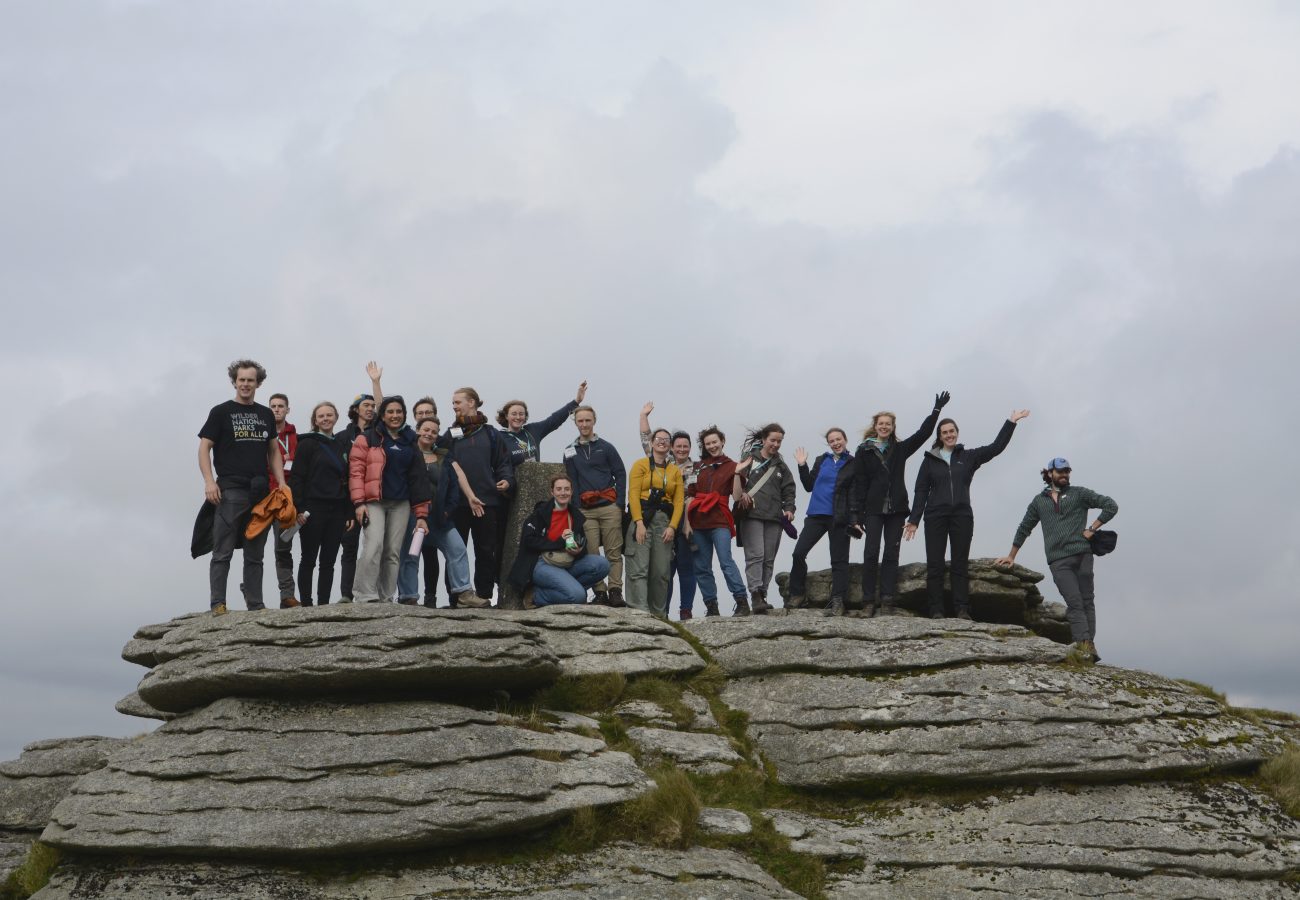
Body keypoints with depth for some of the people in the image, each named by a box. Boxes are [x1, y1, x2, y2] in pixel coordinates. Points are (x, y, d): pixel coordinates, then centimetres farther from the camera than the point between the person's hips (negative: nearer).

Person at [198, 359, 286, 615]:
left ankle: (255, 605, 10)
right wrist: (209, 482, -14)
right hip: (230, 490, -4)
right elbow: (204, 448, -1)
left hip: (260, 492, 5)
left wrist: (282, 484, 7)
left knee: (255, 554, 8)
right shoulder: (221, 412, 3)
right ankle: (217, 604, -5)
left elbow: (273, 452, 19)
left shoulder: (266, 415, 16)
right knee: (223, 553, -5)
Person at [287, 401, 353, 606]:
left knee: (328, 562, 5)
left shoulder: (343, 447, 15)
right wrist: (299, 510, -15)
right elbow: (296, 478, -7)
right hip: (313, 509, -5)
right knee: (309, 560, 0)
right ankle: (306, 604, 3)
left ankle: (323, 604, 8)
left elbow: (349, 481, 16)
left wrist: (350, 514, 9)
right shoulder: (307, 444, 0)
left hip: (337, 511, 5)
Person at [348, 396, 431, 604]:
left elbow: (418, 479, 15)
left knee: (393, 552, 0)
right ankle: (365, 597, -19)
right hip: (374, 502, -4)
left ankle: (386, 598, 6)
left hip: (400, 504, 4)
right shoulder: (368, 439, 4)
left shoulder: (410, 443, 16)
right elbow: (356, 471, -2)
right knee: (374, 546, -20)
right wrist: (359, 503, -13)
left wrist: (421, 515, 10)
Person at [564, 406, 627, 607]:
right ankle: (600, 592, -1)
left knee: (614, 553, -4)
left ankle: (615, 591, -5)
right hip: (586, 510, 2)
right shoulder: (570, 452, 13)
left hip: (609, 507, -2)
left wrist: (620, 504, -3)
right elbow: (571, 482, 11)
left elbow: (620, 475, 6)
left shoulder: (606, 447, 7)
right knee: (592, 555, -3)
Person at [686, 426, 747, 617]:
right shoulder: (698, 467, 16)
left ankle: (742, 602, -20)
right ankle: (711, 607, 8)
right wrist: (687, 522, 4)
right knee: (702, 568, 3)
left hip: (719, 522, -4)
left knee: (726, 561, -18)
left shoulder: (731, 466, 8)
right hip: (698, 522, 4)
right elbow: (690, 496, 13)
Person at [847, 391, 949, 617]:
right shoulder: (864, 451, 4)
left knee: (891, 555, 0)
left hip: (896, 509, 3)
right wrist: (857, 515, -5)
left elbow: (923, 433, 8)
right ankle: (868, 602, -5)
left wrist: (936, 410, 0)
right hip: (873, 509, -3)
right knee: (871, 554, -8)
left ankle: (887, 602, -3)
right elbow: (859, 484, 0)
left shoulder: (900, 449, 12)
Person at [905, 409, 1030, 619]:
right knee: (934, 564, -3)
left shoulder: (968, 457, 10)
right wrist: (914, 519, 0)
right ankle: (936, 611, -2)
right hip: (935, 516, -1)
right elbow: (921, 491, 6)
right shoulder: (930, 459, 8)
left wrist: (1011, 422, 4)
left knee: (961, 564, 1)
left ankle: (962, 610, -1)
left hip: (962, 516, 1)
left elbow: (996, 447, 6)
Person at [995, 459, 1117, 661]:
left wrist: (1092, 528, -1)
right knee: (1075, 602, -12)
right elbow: (1024, 529, 28)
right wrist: (1011, 556, 30)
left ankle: (1089, 647, -5)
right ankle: (1084, 644, -24)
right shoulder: (1039, 501, 20)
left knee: (1086, 601, -3)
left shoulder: (1079, 494, 12)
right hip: (1058, 561, 1)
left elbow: (1111, 506, 6)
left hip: (1082, 555, -1)